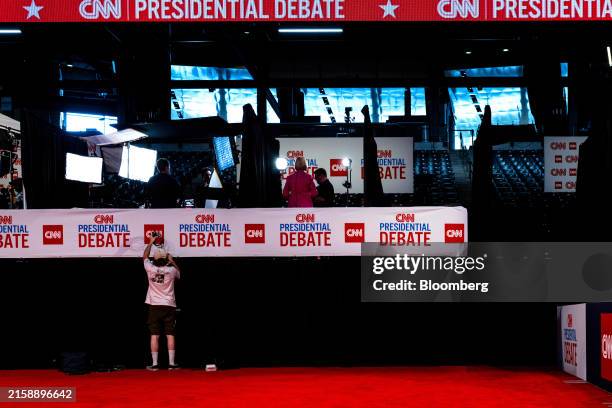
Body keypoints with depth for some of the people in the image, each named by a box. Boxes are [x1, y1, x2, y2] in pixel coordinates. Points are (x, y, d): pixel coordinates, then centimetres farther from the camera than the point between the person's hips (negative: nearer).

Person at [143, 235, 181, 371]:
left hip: (154, 306, 0)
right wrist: (172, 261, 26)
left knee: (154, 336, 1)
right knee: (170, 335, 1)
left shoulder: (150, 269, -4)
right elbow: (179, 274, 21)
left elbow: (145, 257, 17)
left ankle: (154, 364, 1)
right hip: (169, 306, 0)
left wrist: (151, 242, 27)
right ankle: (172, 363, 0)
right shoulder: (171, 270, -5)